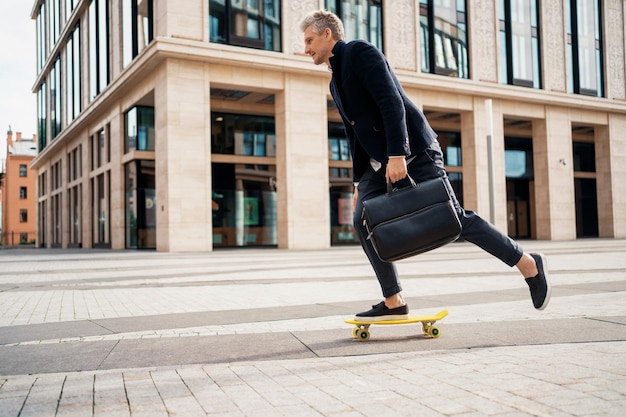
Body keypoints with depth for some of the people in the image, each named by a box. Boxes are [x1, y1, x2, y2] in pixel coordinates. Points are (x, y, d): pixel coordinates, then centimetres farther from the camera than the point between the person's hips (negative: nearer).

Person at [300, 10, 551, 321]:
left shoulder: (359, 51, -7)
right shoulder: (335, 84, 19)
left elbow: (392, 102, -19)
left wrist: (397, 156, -26)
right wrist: (359, 183, 21)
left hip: (413, 153, -8)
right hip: (379, 163, 9)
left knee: (453, 219, -8)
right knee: (363, 221, -6)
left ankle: (530, 265, 7)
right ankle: (394, 302, 1)